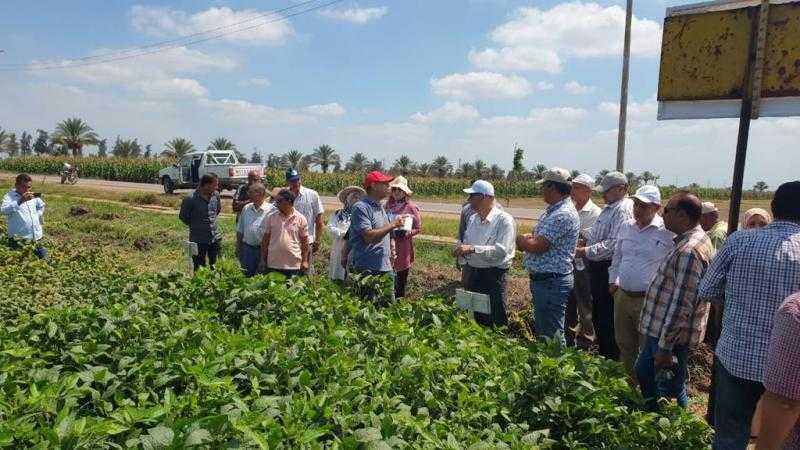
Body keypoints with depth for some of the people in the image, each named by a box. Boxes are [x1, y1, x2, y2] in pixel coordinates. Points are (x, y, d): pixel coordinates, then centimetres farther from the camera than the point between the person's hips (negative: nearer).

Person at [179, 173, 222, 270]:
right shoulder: (191, 199, -18)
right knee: (199, 268, 8)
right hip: (199, 240, -4)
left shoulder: (216, 195, -3)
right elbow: (183, 216, -4)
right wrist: (194, 225, 3)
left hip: (216, 237, 4)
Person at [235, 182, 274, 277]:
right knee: (247, 276, 9)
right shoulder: (246, 208, 9)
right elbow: (240, 230, 16)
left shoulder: (271, 210, -8)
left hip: (263, 249, -4)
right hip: (247, 248, 4)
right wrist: (238, 247, 13)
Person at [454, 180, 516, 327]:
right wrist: (461, 249, -6)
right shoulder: (472, 219, 8)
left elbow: (501, 250, -25)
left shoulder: (504, 220, -14)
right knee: (475, 318, 17)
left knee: (496, 322, 1)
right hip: (473, 273, 7)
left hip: (494, 275, -7)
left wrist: (472, 249, -30)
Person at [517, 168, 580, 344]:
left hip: (552, 282, -10)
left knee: (552, 333, -1)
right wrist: (529, 239, -6)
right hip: (541, 280, 10)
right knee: (541, 330, 20)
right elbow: (537, 237, 16)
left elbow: (538, 246, -24)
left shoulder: (563, 215, -20)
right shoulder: (552, 210, 13)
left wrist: (521, 241, -5)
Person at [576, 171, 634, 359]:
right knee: (597, 314, 19)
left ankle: (611, 358, 10)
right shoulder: (610, 208, 16)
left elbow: (613, 244, -25)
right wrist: (585, 243, 9)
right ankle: (602, 353, 32)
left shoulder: (623, 210, -16)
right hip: (598, 267, 10)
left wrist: (586, 251, -22)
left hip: (608, 268, -10)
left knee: (607, 318, -2)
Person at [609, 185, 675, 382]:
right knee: (625, 344, 19)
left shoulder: (667, 233, -12)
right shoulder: (626, 227, 7)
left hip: (649, 300, -6)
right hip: (622, 296, 6)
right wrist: (613, 280, 16)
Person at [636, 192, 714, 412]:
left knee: (670, 391, 4)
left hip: (672, 335, -10)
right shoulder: (688, 240, 9)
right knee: (643, 372, 24)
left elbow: (681, 303, -27)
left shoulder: (690, 251, -25)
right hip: (659, 329, 10)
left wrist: (665, 346, -23)